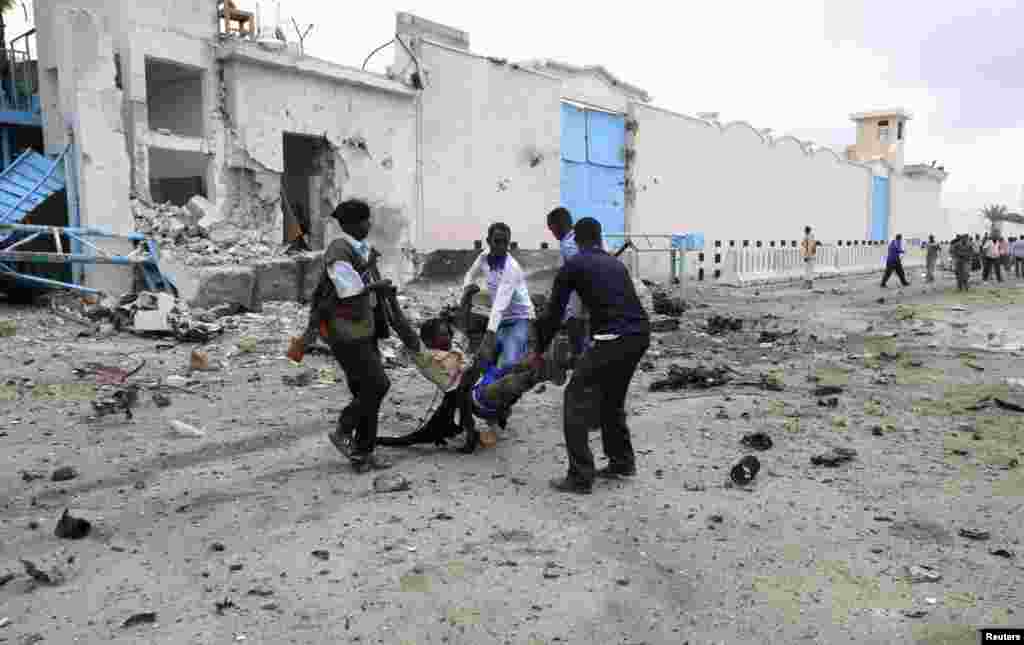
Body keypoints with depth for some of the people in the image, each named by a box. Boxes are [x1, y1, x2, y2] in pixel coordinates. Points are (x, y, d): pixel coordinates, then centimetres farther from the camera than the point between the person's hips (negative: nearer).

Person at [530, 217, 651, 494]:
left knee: (576, 395, 3)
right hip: (641, 334, 7)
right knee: (612, 397, 26)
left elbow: (554, 313, 8)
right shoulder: (617, 264, 25)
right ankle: (622, 461, 33)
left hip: (613, 338, -7)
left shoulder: (573, 266, 7)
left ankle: (580, 476, 0)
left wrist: (539, 350, 20)